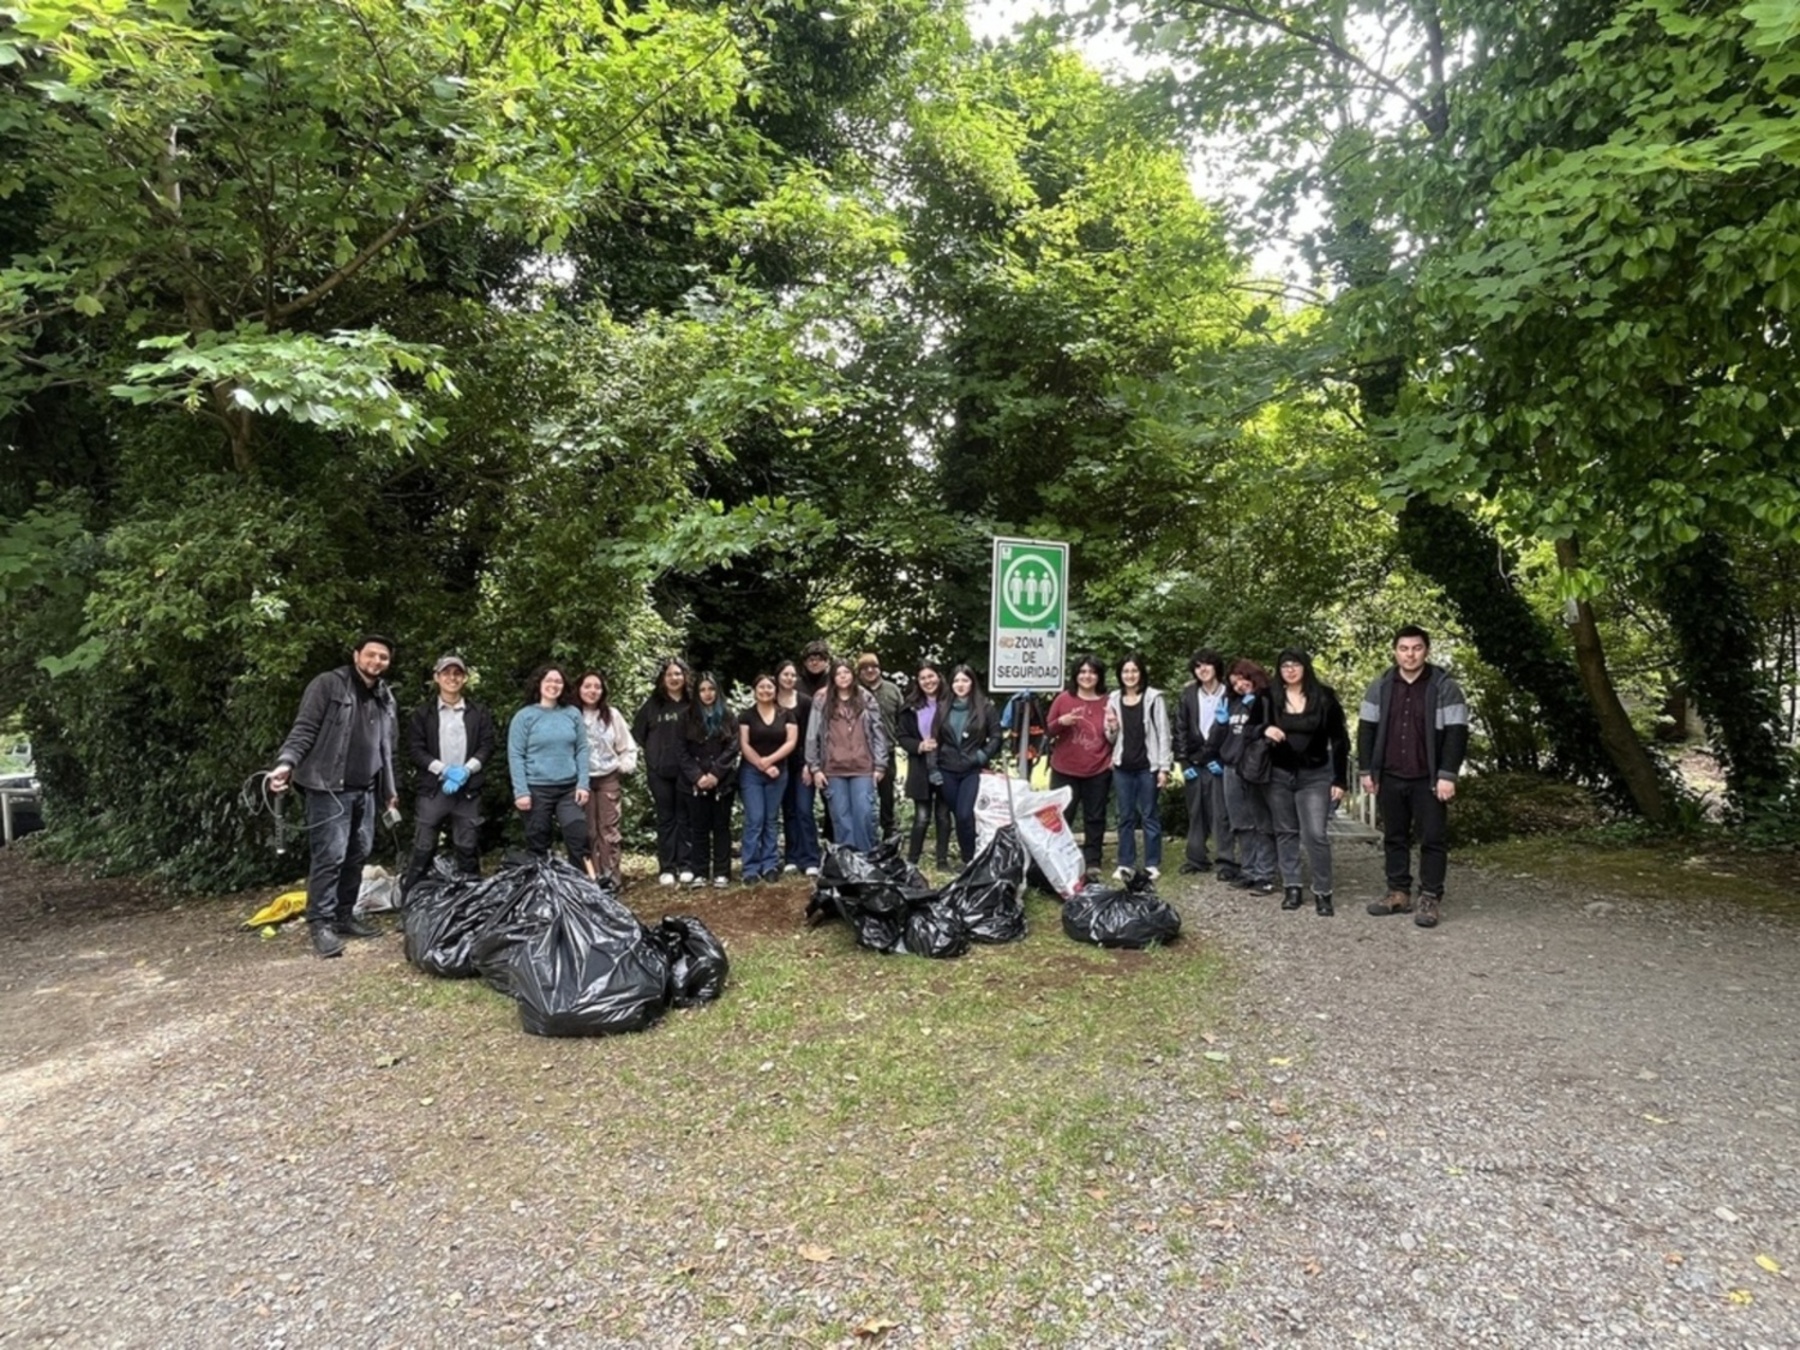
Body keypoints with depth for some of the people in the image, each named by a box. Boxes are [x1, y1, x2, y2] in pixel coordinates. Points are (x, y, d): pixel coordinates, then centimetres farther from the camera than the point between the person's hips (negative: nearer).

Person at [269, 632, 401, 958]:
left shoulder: (385, 698, 16)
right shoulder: (328, 685, -4)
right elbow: (304, 729, -10)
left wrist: (390, 789, 24)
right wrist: (287, 761, -26)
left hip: (365, 790, 7)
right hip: (328, 787, -7)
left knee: (358, 855, 10)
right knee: (330, 856, -8)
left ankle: (344, 916, 22)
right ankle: (320, 923, 2)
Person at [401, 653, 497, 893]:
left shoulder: (479, 713, 9)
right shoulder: (423, 713, 5)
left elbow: (487, 746, 5)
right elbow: (414, 750, 0)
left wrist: (466, 769, -11)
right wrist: (444, 769, -12)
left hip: (468, 790, 1)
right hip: (432, 789, -1)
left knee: (468, 848, 7)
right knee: (422, 848, -2)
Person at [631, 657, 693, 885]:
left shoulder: (692, 703, 2)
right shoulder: (653, 704, 4)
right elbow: (637, 733, 8)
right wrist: (646, 754, 1)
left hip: (685, 770, 0)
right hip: (659, 771, 0)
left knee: (684, 817, 5)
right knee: (665, 818, 6)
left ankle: (684, 865, 12)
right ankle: (666, 868, 9)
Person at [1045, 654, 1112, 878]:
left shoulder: (1108, 702, 3)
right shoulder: (1063, 699, 0)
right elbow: (1048, 731, 5)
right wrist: (1061, 722, -15)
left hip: (1098, 771, 1)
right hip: (1065, 770, -1)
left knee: (1095, 818, 8)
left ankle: (1092, 862, 16)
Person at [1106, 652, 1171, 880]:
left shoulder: (1154, 697, -3)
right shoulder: (1113, 699, 8)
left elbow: (1163, 734, -4)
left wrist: (1163, 767, -8)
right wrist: (1111, 728, -7)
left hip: (1148, 767, -3)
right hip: (1122, 767, 4)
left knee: (1150, 816, 3)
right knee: (1125, 816, 9)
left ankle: (1152, 864, 11)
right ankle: (1126, 863, 16)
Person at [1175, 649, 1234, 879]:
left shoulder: (1229, 695, -3)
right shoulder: (1188, 695, 6)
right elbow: (1180, 729, 6)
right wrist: (1183, 761, 0)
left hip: (1218, 763, -3)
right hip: (1193, 763, 3)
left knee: (1221, 814, -3)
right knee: (1195, 813, 10)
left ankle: (1226, 862, 2)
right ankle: (1195, 858, 19)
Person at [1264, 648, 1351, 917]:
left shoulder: (1324, 697, -3)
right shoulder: (1271, 699, 2)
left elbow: (1339, 740, -1)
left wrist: (1340, 779, -5)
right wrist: (1265, 730, -14)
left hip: (1315, 775, -2)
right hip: (1279, 775, 2)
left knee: (1315, 834, -9)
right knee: (1285, 832, 8)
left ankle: (1322, 892, 2)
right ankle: (1291, 887, 17)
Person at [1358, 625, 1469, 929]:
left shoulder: (1445, 687, -5)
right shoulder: (1380, 686, 5)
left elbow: (1456, 734, -8)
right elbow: (1367, 730, 8)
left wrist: (1447, 775, -14)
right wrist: (1367, 770, 3)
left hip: (1428, 780, -4)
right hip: (1390, 778, 4)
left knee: (1432, 840, 1)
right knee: (1394, 838, 11)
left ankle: (1430, 899, 8)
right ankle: (1399, 894, 21)